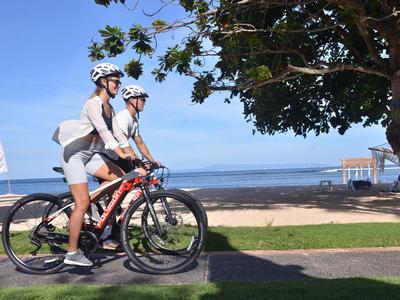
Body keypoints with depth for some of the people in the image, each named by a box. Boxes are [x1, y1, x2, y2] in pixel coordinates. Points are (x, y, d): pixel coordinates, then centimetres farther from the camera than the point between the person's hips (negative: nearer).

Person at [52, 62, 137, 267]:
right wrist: (120, 153, -38)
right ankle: (72, 254, -1)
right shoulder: (93, 104, -16)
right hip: (74, 155, -9)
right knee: (83, 203, -11)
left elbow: (118, 133, 5)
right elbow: (103, 130, -29)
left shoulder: (109, 108, 11)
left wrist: (132, 155, -6)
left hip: (90, 155, 9)